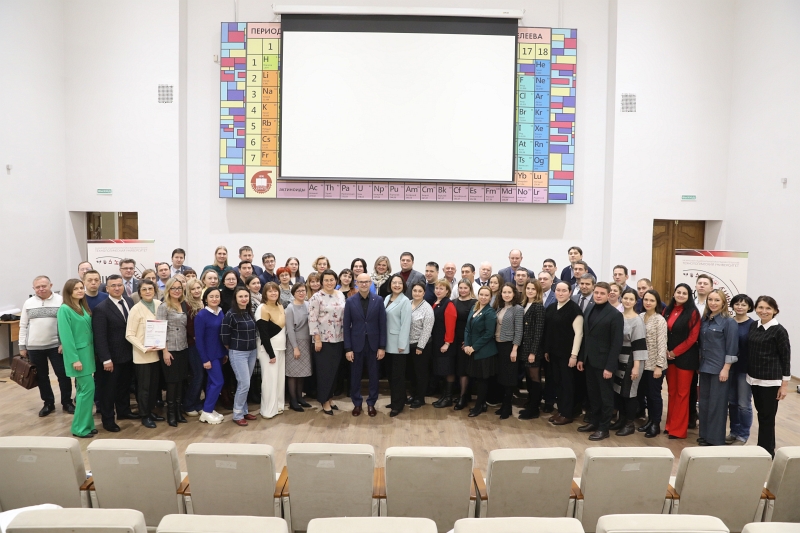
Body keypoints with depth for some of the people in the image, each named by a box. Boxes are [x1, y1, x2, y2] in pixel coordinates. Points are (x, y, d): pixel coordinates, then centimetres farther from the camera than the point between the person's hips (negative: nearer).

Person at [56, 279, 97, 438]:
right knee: (88, 388, -8)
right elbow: (66, 336, -16)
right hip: (78, 353, -7)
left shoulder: (84, 308, 10)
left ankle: (85, 424, 19)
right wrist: (74, 359, -19)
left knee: (83, 388, 12)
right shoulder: (64, 309, -12)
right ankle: (80, 427, 2)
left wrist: (92, 352, 8)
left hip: (88, 352, 7)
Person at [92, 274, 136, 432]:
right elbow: (100, 337, -18)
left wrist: (135, 348, 2)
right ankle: (108, 419, 23)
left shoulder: (129, 301, 2)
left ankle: (124, 411, 38)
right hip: (111, 356, -6)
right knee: (109, 388, 9)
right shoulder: (101, 308, -17)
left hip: (128, 353, 6)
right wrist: (106, 359, -19)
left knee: (125, 385, 21)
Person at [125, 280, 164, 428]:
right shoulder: (136, 309, -13)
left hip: (156, 353, 5)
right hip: (142, 355, -5)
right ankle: (144, 416, 19)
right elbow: (129, 335, -13)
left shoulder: (159, 304, 2)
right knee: (144, 386, 6)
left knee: (154, 385, 14)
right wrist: (144, 349, -22)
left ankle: (150, 411, 29)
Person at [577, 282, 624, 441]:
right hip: (589, 361, 6)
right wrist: (581, 358, 8)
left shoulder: (615, 315, -11)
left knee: (605, 396, 6)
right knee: (592, 394, 15)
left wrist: (610, 367, -17)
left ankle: (604, 428, 16)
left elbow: (616, 343, -14)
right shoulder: (589, 312, 10)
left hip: (603, 362, -6)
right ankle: (593, 422, 28)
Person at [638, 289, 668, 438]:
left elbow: (662, 345, -13)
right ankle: (650, 420, 28)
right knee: (647, 393, 14)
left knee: (655, 394, 5)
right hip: (644, 363, 5)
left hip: (655, 364, -5)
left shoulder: (660, 320, -11)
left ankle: (656, 424, 18)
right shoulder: (640, 317, 5)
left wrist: (659, 366, -16)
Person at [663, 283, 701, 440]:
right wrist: (666, 351, -4)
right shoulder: (667, 311, 8)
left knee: (682, 393, 1)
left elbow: (693, 337, -11)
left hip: (686, 357, -5)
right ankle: (670, 425, 21)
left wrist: (676, 352, -12)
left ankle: (678, 429, 8)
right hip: (669, 356, 5)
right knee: (671, 391, 12)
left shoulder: (693, 313, -7)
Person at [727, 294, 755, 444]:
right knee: (732, 402, 13)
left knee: (744, 404, 4)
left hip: (745, 369, -4)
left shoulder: (753, 325, -7)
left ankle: (743, 435, 18)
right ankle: (734, 431, 26)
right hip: (730, 367, 4)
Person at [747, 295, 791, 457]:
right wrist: (749, 373, 14)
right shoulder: (753, 326, 6)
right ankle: (763, 447, 27)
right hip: (754, 378, 6)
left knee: (767, 417, 1)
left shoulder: (779, 331, -10)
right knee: (761, 414, 14)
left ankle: (767, 452, 12)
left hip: (771, 381, -5)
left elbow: (786, 358, -8)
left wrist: (785, 384, -9)